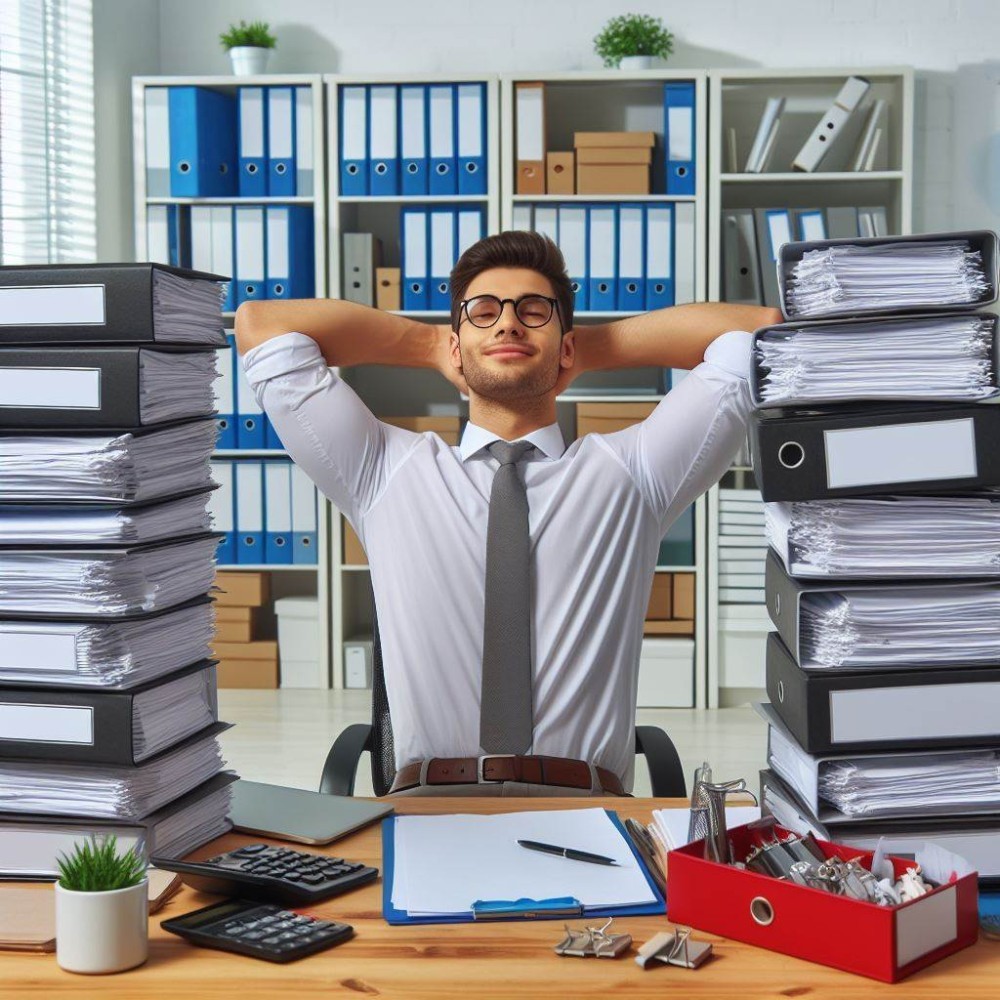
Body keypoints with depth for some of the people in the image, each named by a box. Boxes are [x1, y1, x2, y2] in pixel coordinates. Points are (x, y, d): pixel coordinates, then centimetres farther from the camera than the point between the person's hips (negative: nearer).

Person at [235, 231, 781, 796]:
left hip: (584, 813, 0)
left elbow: (756, 327, 17)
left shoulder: (626, 474, 19)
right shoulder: (388, 473, 19)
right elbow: (261, 325, 18)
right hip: (426, 808, 1)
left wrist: (596, 347, 23)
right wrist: (428, 345, 23)